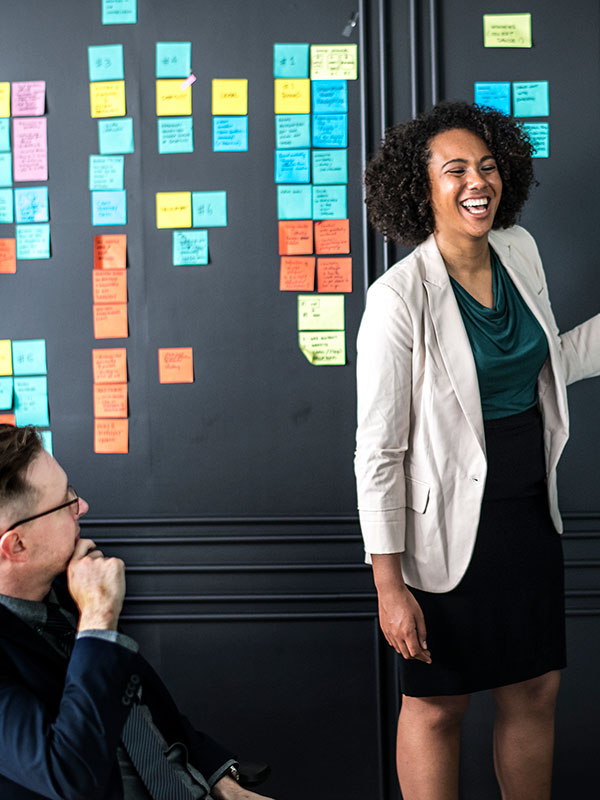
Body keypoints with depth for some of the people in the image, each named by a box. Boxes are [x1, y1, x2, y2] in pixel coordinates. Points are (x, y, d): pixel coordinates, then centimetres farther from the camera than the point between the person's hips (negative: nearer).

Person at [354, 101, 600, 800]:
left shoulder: (520, 252, 1)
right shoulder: (400, 297, -19)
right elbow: (378, 452, -17)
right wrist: (390, 583, -16)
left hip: (531, 515, 7)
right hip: (452, 530, -6)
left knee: (535, 691, 16)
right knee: (435, 707, 9)